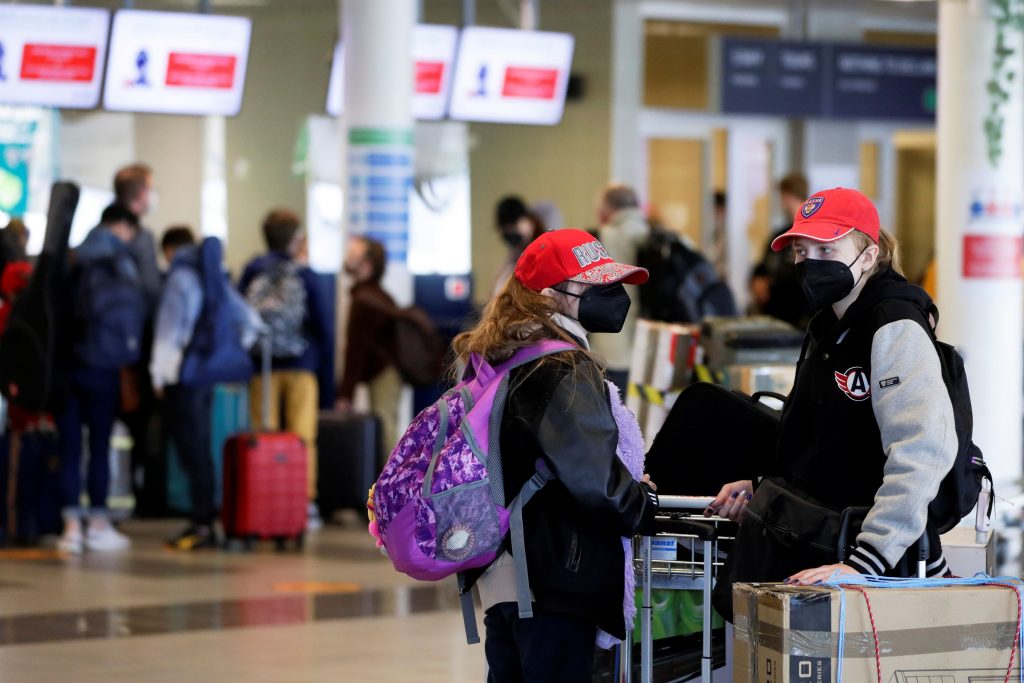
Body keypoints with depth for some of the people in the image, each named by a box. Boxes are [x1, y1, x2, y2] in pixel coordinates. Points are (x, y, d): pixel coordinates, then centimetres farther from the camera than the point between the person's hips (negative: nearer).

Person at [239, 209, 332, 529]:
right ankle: (305, 503, 0)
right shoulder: (304, 274, -4)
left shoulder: (252, 271, 1)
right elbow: (323, 320, -2)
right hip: (300, 364, -2)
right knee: (302, 436, 2)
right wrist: (322, 356, 13)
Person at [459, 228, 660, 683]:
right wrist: (642, 503, -2)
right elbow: (592, 479, -22)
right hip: (557, 576, -9)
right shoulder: (564, 369, -16)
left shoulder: (500, 359, 12)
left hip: (503, 575, 9)